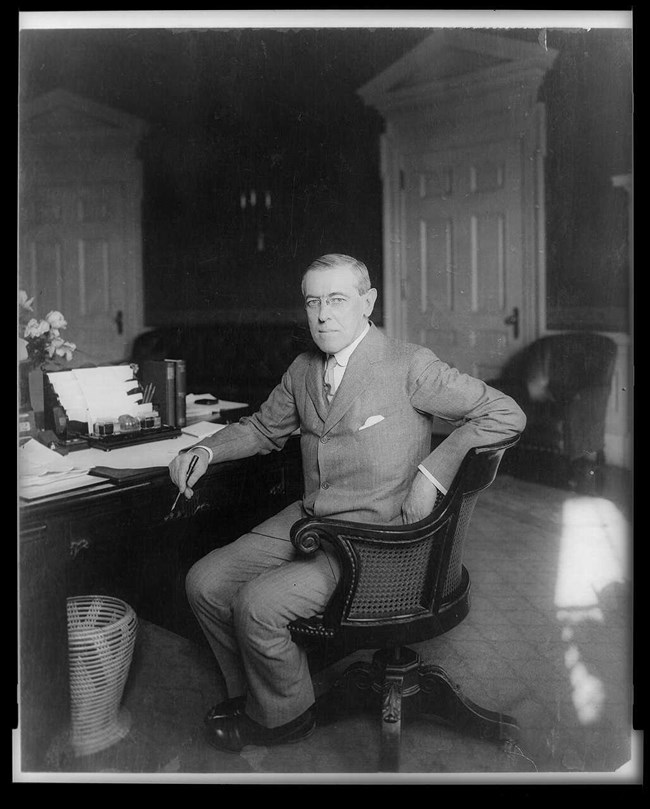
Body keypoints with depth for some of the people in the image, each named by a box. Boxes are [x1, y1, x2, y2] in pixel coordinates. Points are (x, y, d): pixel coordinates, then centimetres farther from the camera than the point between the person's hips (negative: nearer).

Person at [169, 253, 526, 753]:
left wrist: (433, 470, -17)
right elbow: (263, 429, 24)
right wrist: (205, 452, 6)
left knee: (257, 603, -21)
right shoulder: (303, 370, 8)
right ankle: (251, 693, 24)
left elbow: (506, 414, -10)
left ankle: (285, 714, 11)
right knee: (205, 583, -1)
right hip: (306, 519, 7)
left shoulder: (409, 366, -12)